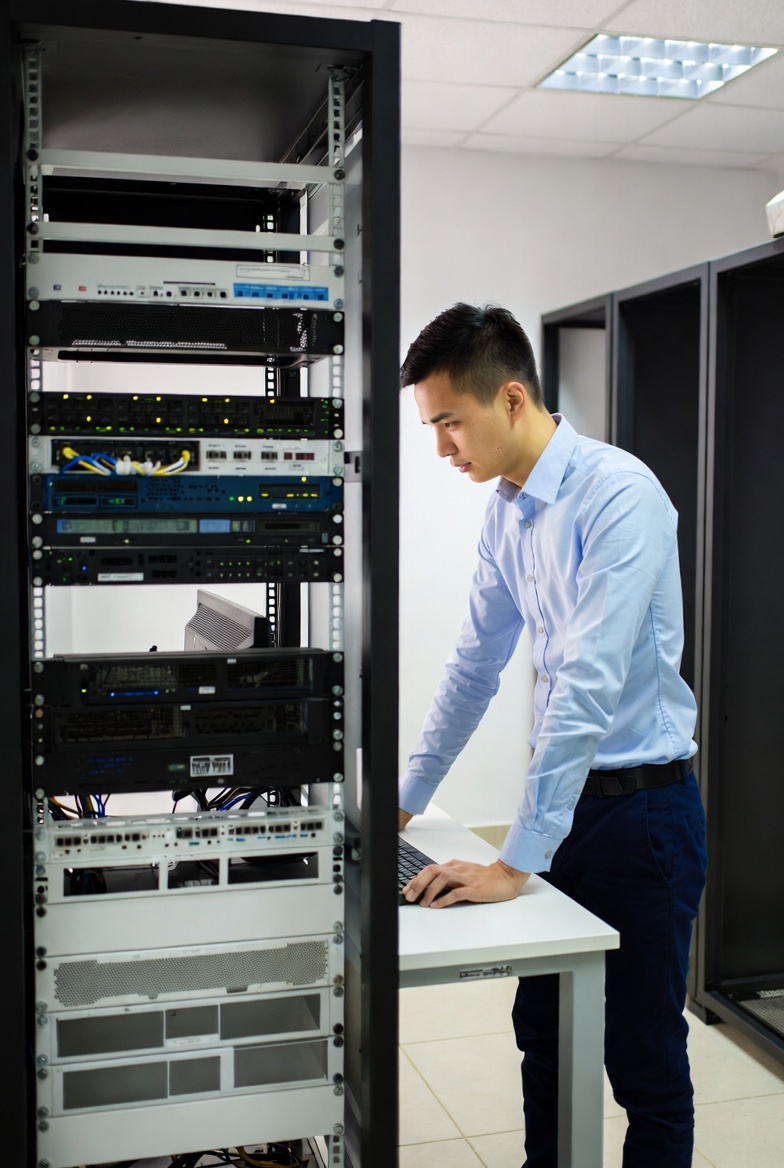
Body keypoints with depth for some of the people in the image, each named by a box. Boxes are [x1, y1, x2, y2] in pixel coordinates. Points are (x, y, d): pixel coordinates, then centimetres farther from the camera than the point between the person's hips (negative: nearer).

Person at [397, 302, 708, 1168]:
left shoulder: (618, 494, -21)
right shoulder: (505, 510, 5)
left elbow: (588, 685, -27)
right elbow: (476, 661, 13)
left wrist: (517, 862, -26)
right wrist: (407, 798, 16)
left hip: (640, 805, -8)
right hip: (565, 797, 8)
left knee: (644, 1061, 7)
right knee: (541, 1032, 19)